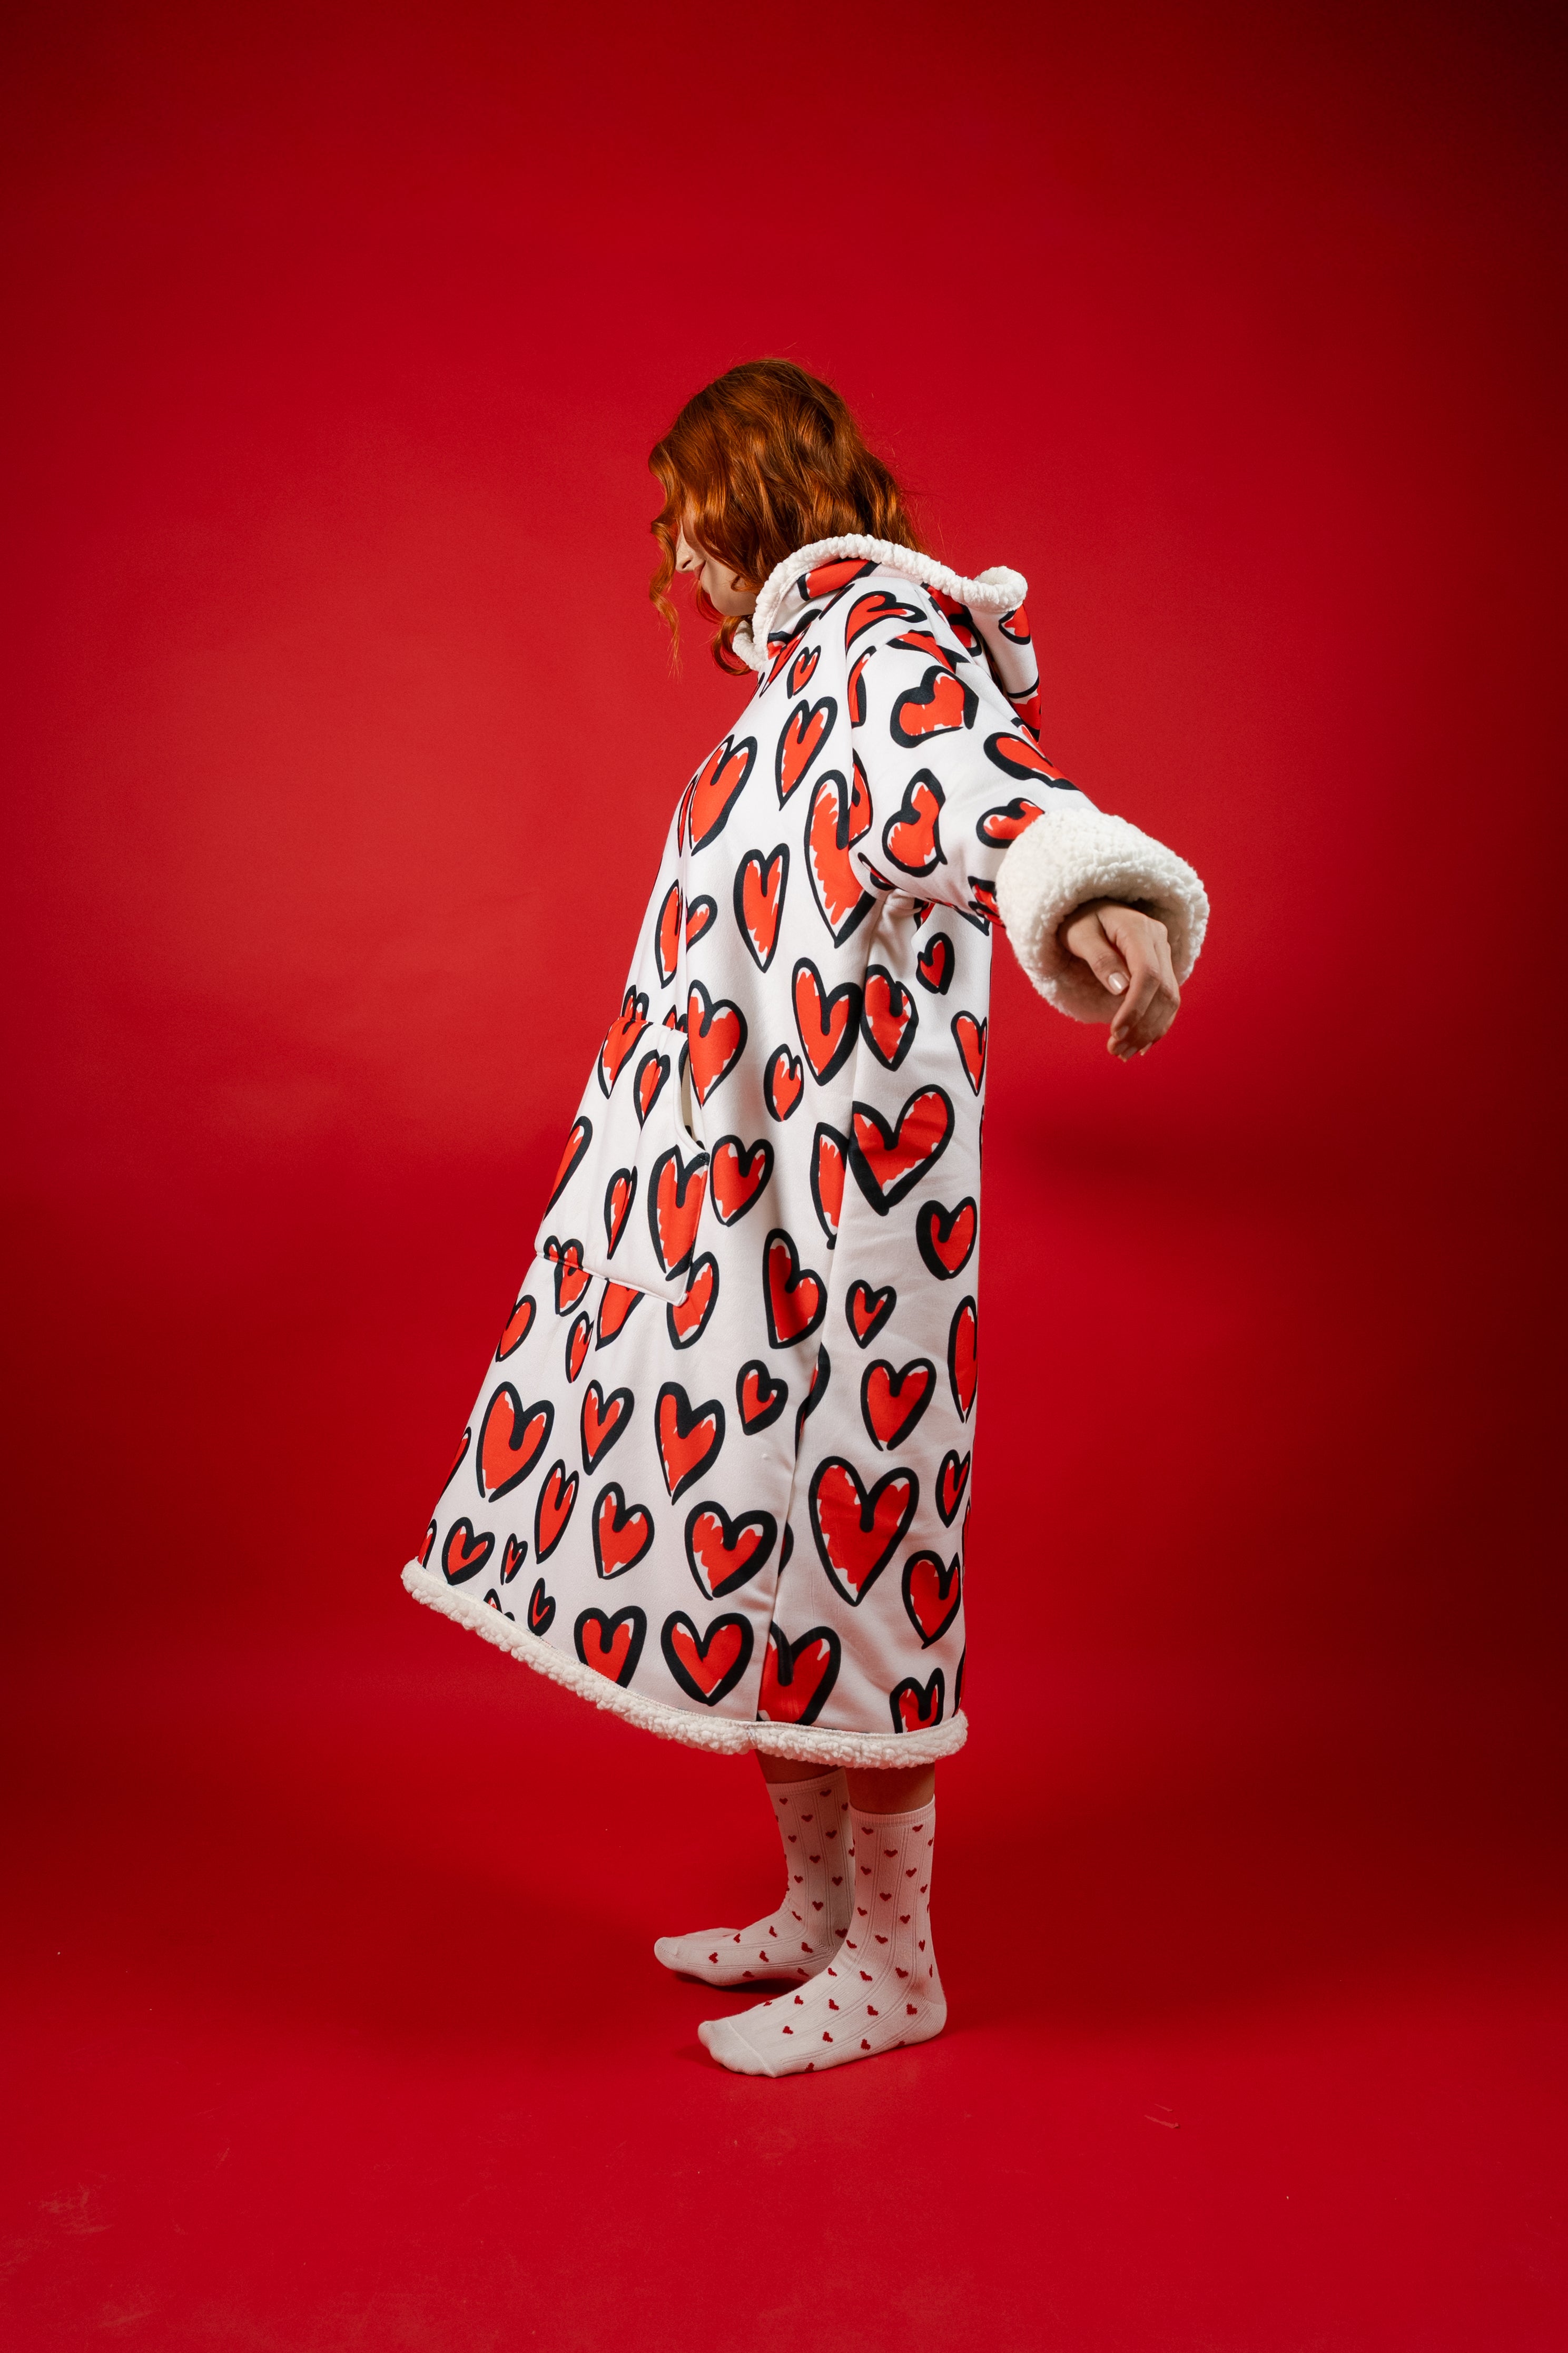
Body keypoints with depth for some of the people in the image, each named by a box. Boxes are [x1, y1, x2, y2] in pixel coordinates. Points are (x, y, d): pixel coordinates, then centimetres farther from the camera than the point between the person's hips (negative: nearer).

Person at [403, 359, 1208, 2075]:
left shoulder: (884, 635, -9)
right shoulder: (795, 669, 21)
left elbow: (972, 771, -35)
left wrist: (1084, 890, -57)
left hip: (839, 1193, -10)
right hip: (731, 1189, 10)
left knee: (830, 1548, -2)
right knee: (745, 1535, 14)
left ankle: (894, 1963, 17)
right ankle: (819, 1909, 30)